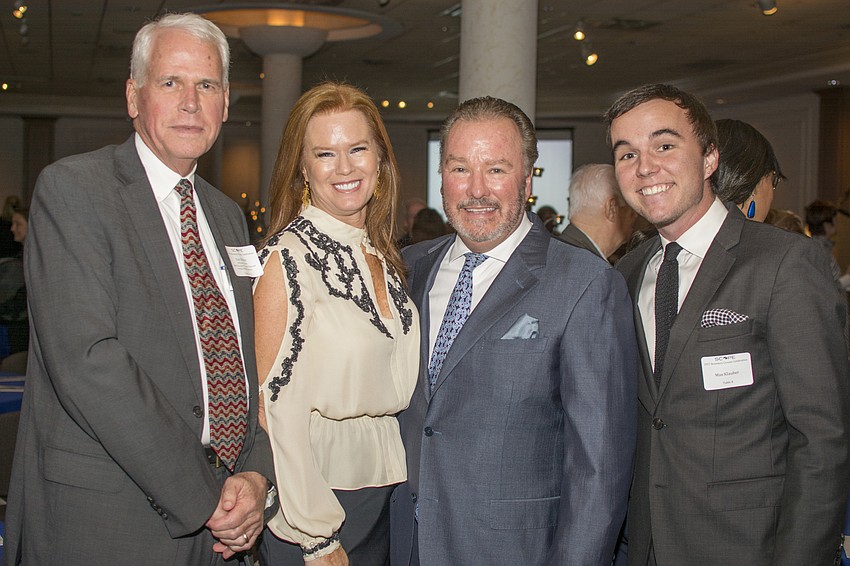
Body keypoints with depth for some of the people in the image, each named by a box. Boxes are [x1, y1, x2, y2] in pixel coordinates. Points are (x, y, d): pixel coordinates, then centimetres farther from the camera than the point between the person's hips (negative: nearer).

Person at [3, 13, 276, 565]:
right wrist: (201, 496, -18)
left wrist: (256, 474, -5)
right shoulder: (72, 188, -9)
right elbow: (86, 361, -20)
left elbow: (252, 357, 12)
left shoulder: (228, 215, 13)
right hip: (104, 519, -6)